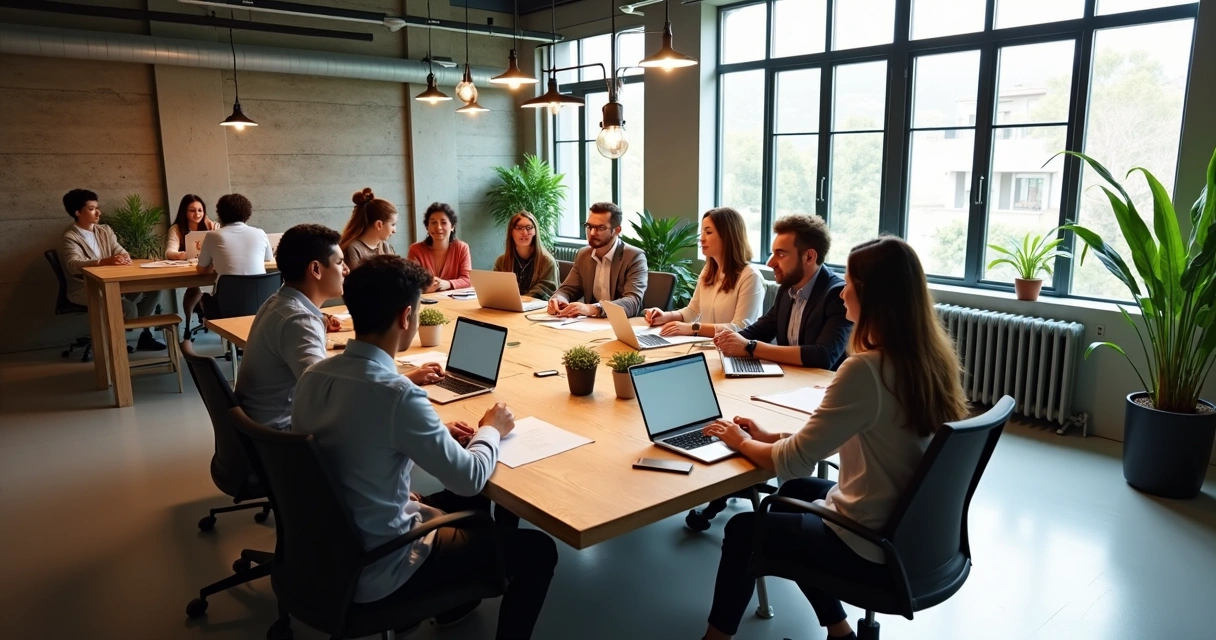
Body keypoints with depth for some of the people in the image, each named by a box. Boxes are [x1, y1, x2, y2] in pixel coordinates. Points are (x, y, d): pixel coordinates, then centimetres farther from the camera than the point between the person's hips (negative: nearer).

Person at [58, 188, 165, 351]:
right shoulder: (70, 238, -11)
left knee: (152, 291, -9)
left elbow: (120, 251, 5)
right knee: (128, 307, -28)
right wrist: (103, 261, -44)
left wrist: (124, 258, -22)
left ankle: (144, 335, 3)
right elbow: (74, 265, -27)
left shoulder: (105, 230, 12)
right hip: (85, 290, -7)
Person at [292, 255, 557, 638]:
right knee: (538, 550, 4)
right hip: (375, 573, -8)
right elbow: (470, 478, -19)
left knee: (466, 503, 28)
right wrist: (491, 430, 0)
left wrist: (435, 434, 6)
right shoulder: (395, 393, -30)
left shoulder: (314, 375, -6)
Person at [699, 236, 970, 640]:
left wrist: (742, 442, -1)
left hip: (873, 549, -8)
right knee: (795, 492, 27)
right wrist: (772, 438, 6)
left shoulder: (865, 369, -28)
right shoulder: (931, 356, -2)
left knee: (743, 530, 12)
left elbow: (792, 462, -20)